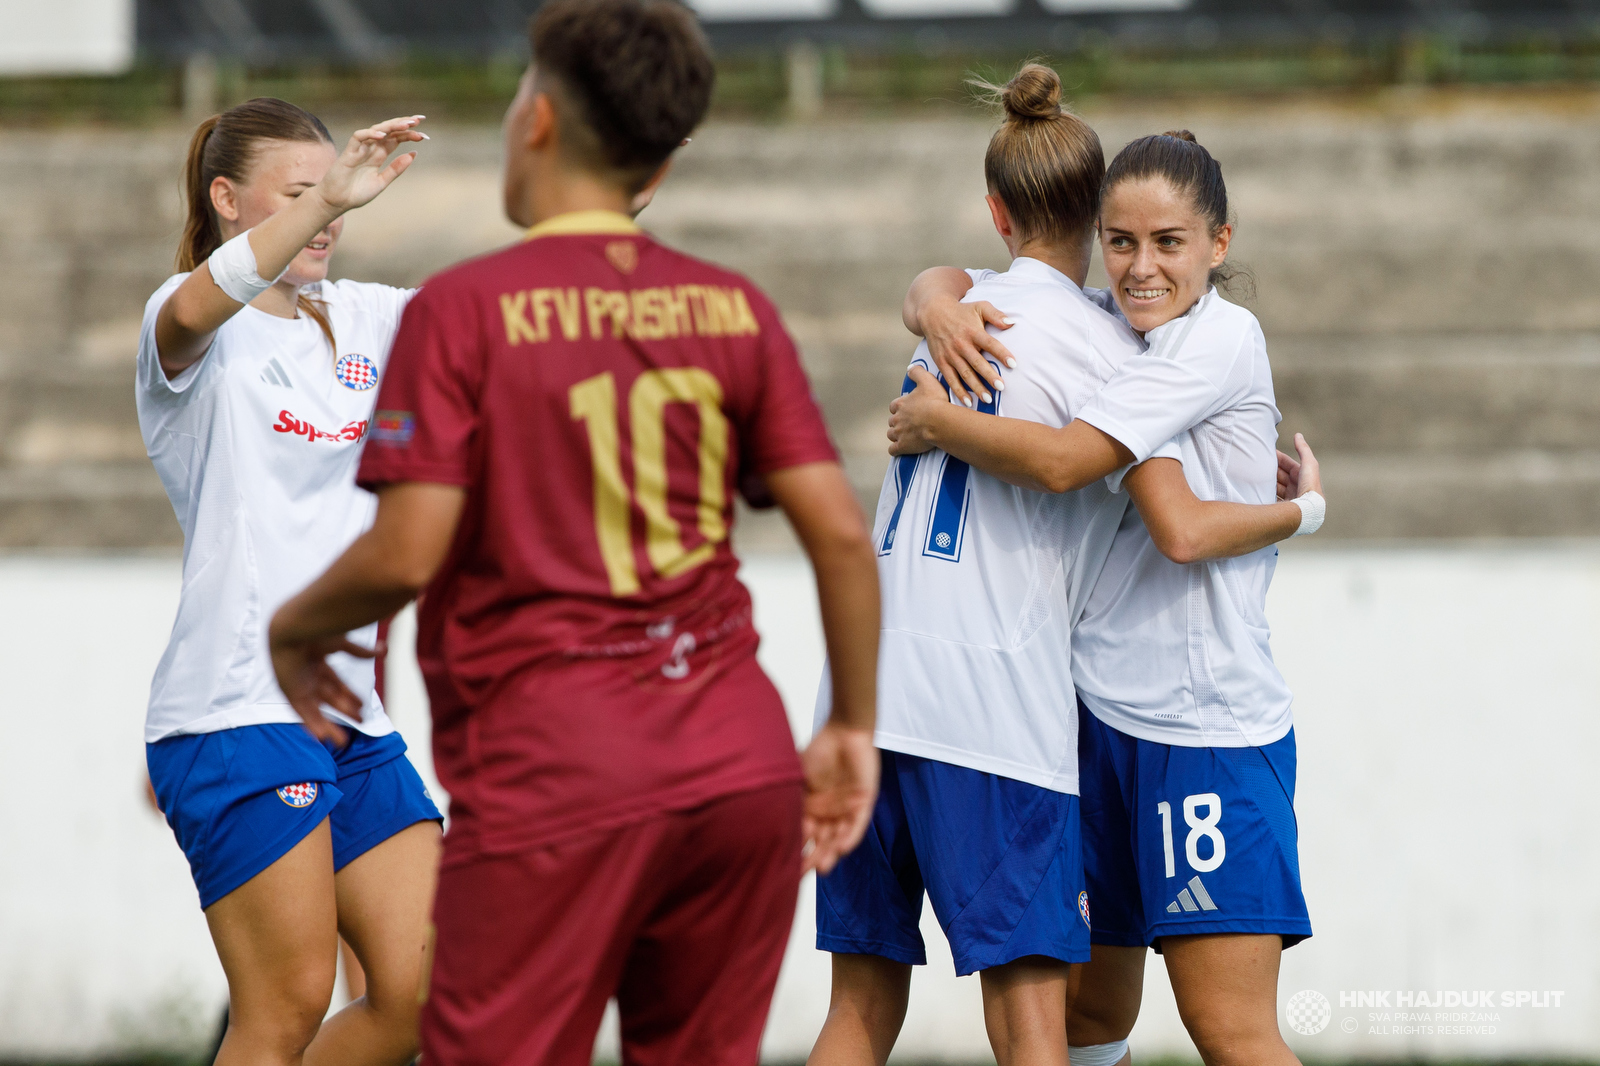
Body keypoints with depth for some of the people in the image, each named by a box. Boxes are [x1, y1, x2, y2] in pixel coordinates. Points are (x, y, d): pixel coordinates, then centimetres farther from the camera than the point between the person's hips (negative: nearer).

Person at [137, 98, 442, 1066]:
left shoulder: (361, 321, 16)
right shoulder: (204, 334, -6)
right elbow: (195, 308, -30)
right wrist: (330, 197, -43)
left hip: (356, 721, 7)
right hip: (235, 713, -7)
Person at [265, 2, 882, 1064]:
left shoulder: (465, 308, -4)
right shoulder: (734, 308, 9)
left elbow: (407, 552, -10)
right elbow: (842, 530, 6)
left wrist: (296, 628, 9)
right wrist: (851, 729, 16)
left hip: (553, 776, -5)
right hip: (742, 763, 5)